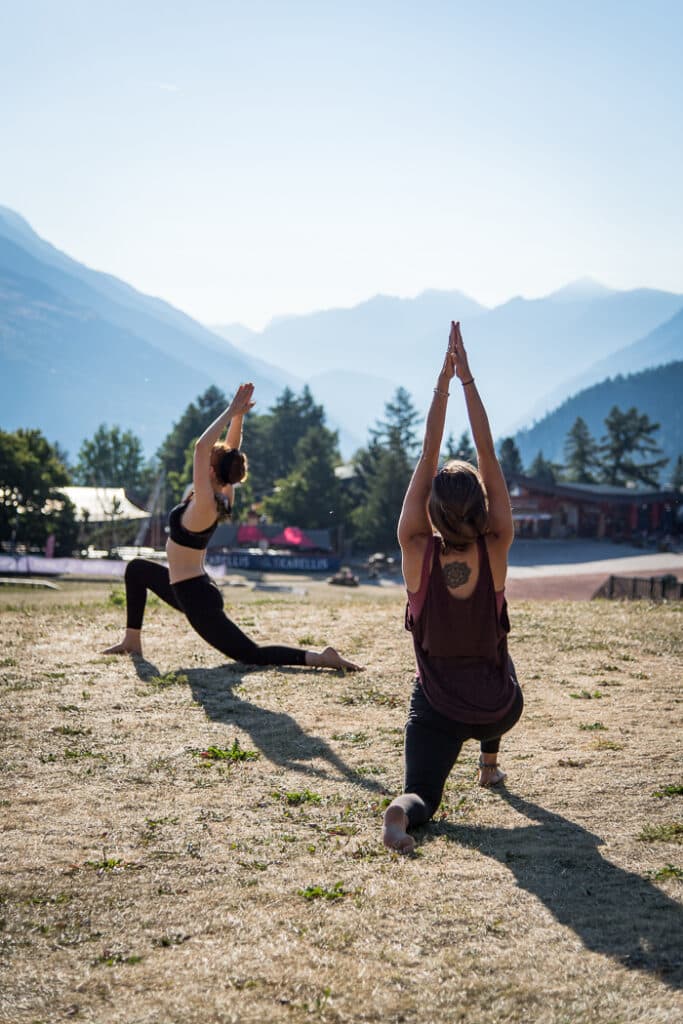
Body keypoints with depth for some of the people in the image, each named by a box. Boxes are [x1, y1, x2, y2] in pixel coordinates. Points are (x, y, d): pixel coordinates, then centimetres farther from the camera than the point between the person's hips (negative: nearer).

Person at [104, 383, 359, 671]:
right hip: (192, 586, 10)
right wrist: (238, 416, -3)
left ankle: (318, 658, -17)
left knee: (252, 655, -9)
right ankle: (132, 641, 31)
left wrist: (232, 411, -26)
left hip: (196, 598, -10)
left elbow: (201, 446, -30)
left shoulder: (205, 504, -22)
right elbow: (230, 449, 7)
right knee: (136, 569, 29)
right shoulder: (223, 496, 1)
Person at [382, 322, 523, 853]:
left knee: (422, 791, 7)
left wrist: (443, 382, -12)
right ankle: (489, 762, 45)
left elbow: (427, 460, -13)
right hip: (500, 706, 2)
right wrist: (467, 379, -14)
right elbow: (489, 458, -15)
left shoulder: (417, 553, -17)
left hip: (436, 709, -2)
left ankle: (403, 809, -29)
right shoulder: (496, 551, -17)